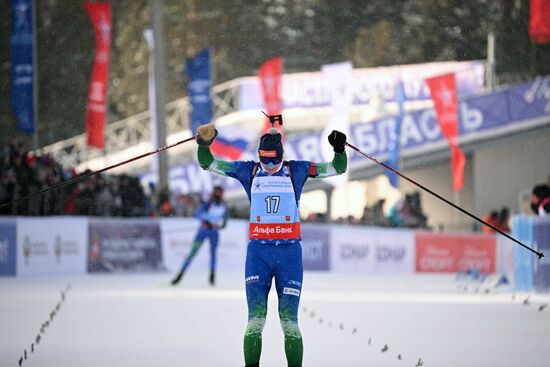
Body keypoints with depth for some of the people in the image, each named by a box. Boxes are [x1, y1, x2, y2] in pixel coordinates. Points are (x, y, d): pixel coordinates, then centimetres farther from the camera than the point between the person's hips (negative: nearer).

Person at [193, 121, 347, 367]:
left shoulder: (296, 170, 5)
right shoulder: (248, 170, 6)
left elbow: (337, 169, 7)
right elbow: (208, 164, 9)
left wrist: (339, 150, -12)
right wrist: (203, 145, -9)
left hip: (290, 252, 0)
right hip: (258, 252, 0)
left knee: (289, 320, -1)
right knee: (255, 319, -9)